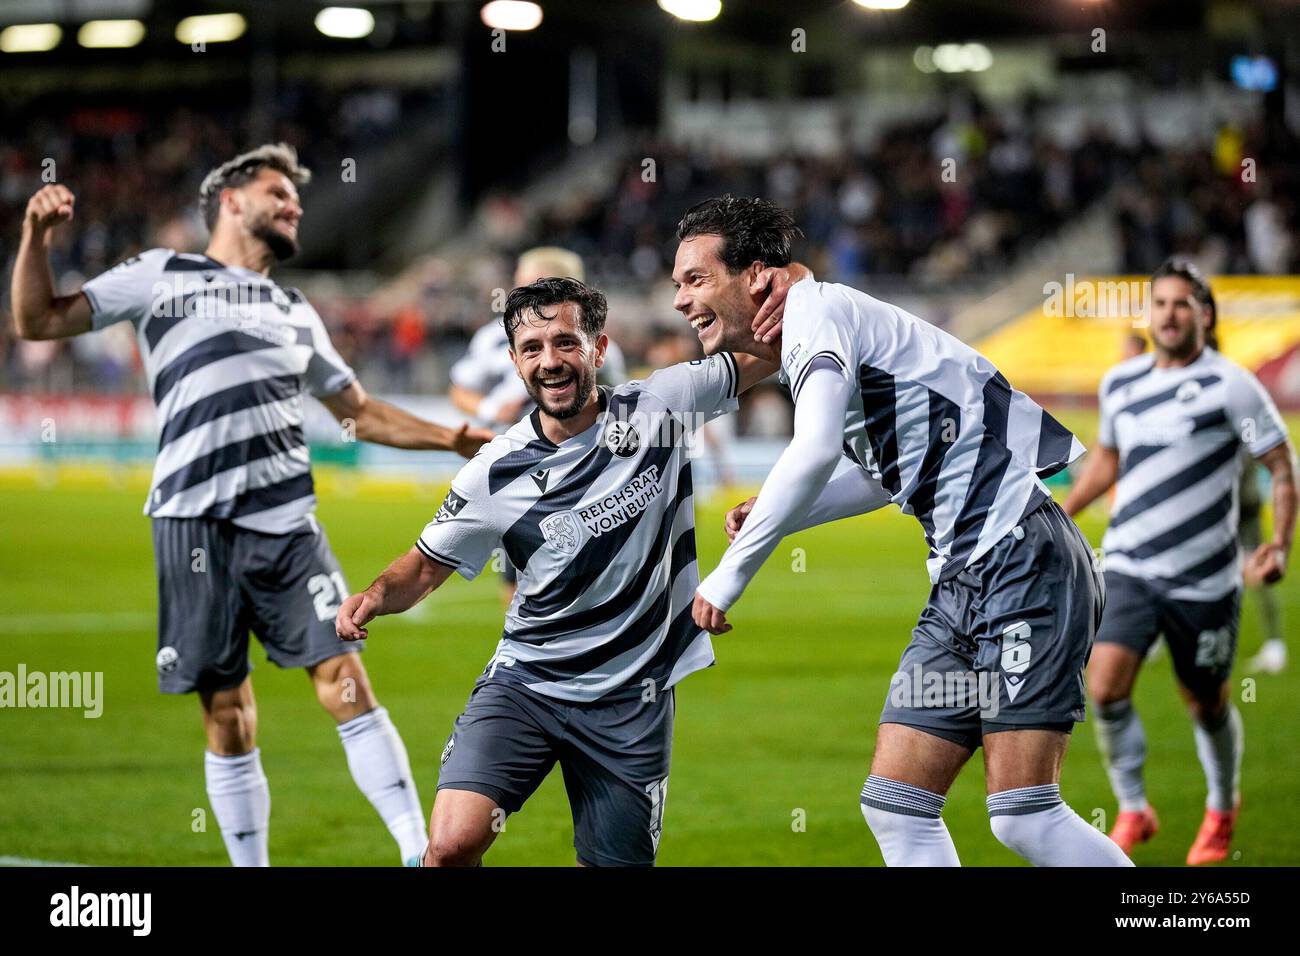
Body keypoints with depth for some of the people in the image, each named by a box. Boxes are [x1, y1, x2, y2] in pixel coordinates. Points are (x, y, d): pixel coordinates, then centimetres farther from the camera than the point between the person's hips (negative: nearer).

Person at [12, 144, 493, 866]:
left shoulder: (297, 314, 25)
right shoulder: (162, 276, 12)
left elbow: (361, 412, 33)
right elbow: (40, 321, 10)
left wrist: (455, 438, 24)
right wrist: (38, 237, -5)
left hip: (288, 526, 3)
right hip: (197, 527, -3)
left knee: (346, 684, -8)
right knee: (228, 717, -1)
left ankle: (419, 853, -8)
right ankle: (250, 868, 10)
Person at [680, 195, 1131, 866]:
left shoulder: (818, 309, -10)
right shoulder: (804, 352, 19)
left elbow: (815, 453, -28)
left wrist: (732, 572, -20)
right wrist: (777, 517, 21)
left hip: (1023, 560, -10)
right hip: (964, 580, 10)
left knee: (1023, 817, -15)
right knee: (894, 805, 3)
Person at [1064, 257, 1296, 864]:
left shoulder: (1230, 386, -8)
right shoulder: (1120, 384, 6)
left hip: (1205, 580, -3)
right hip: (1128, 569, 3)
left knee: (1206, 703, 10)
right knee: (1105, 686, -17)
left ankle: (1222, 810, 38)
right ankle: (1133, 811, 2)